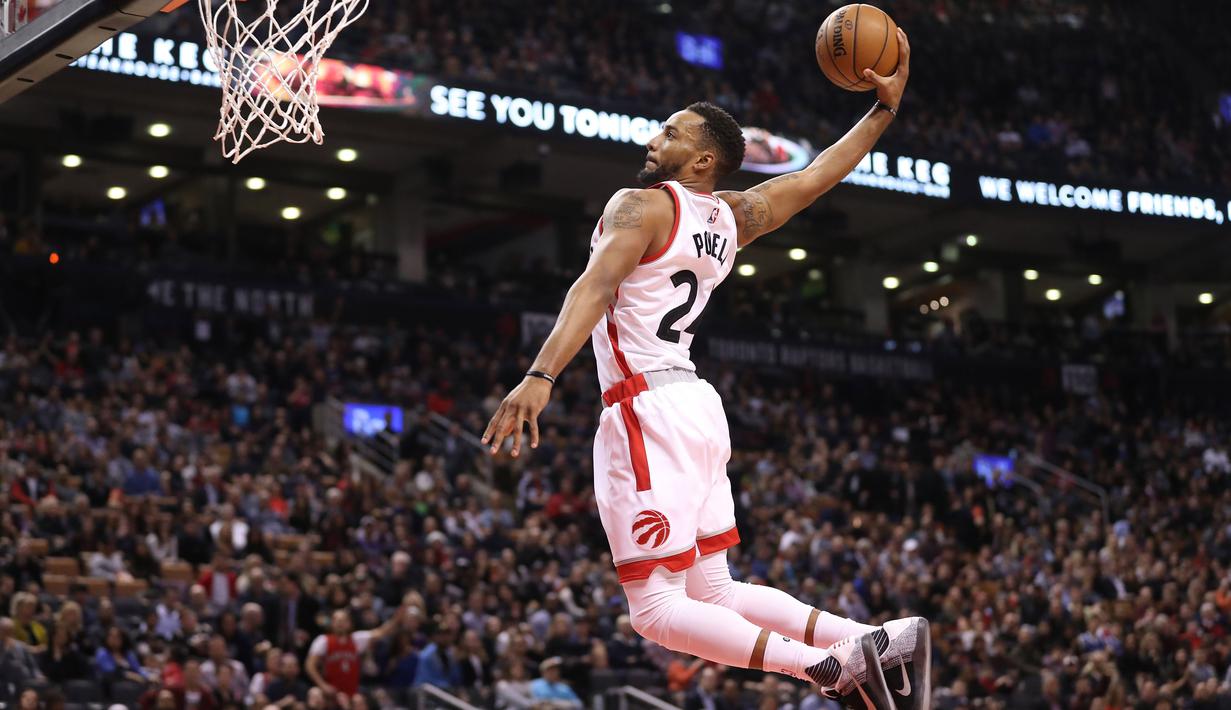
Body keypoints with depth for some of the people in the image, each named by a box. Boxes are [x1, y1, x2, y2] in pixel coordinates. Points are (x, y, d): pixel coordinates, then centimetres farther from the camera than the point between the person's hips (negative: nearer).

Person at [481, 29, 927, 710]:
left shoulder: (641, 205, -7)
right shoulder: (733, 217, 13)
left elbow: (597, 287, -22)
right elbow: (818, 174, 22)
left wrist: (540, 377, -33)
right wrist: (885, 106, 36)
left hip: (648, 409, -8)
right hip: (696, 405, 8)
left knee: (657, 609, -5)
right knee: (715, 594, 17)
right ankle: (876, 643, 9)